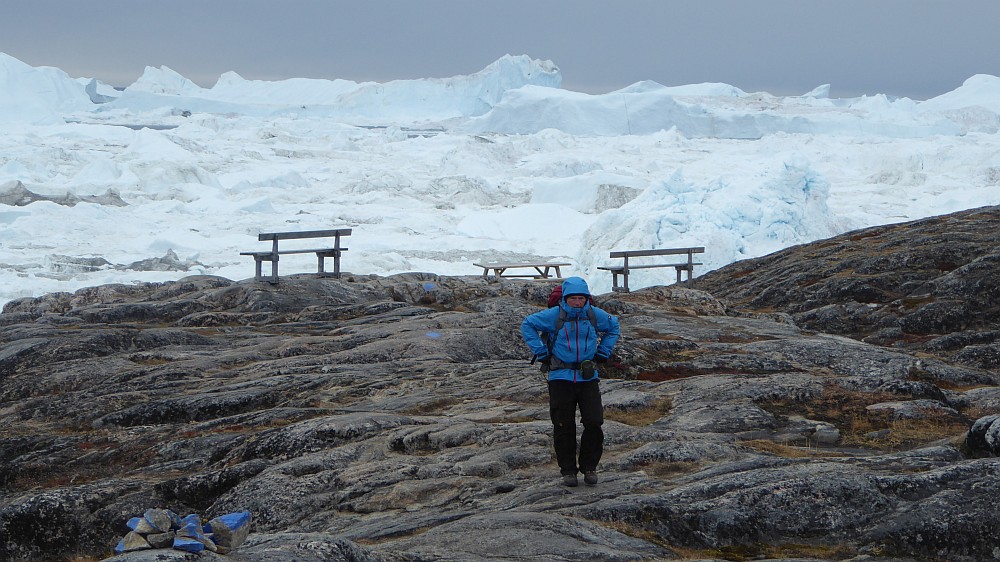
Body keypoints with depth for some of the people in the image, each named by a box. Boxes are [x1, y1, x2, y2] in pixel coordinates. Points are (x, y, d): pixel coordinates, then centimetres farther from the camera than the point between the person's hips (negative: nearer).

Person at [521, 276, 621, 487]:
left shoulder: (595, 315, 3)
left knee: (594, 423, -5)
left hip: (588, 377, 2)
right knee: (564, 426, 2)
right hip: (561, 378, -2)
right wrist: (541, 353, 0)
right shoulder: (553, 315, -6)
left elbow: (614, 328, 24)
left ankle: (589, 467, 12)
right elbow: (527, 325, 5)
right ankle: (568, 470, 14)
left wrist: (603, 353, 14)